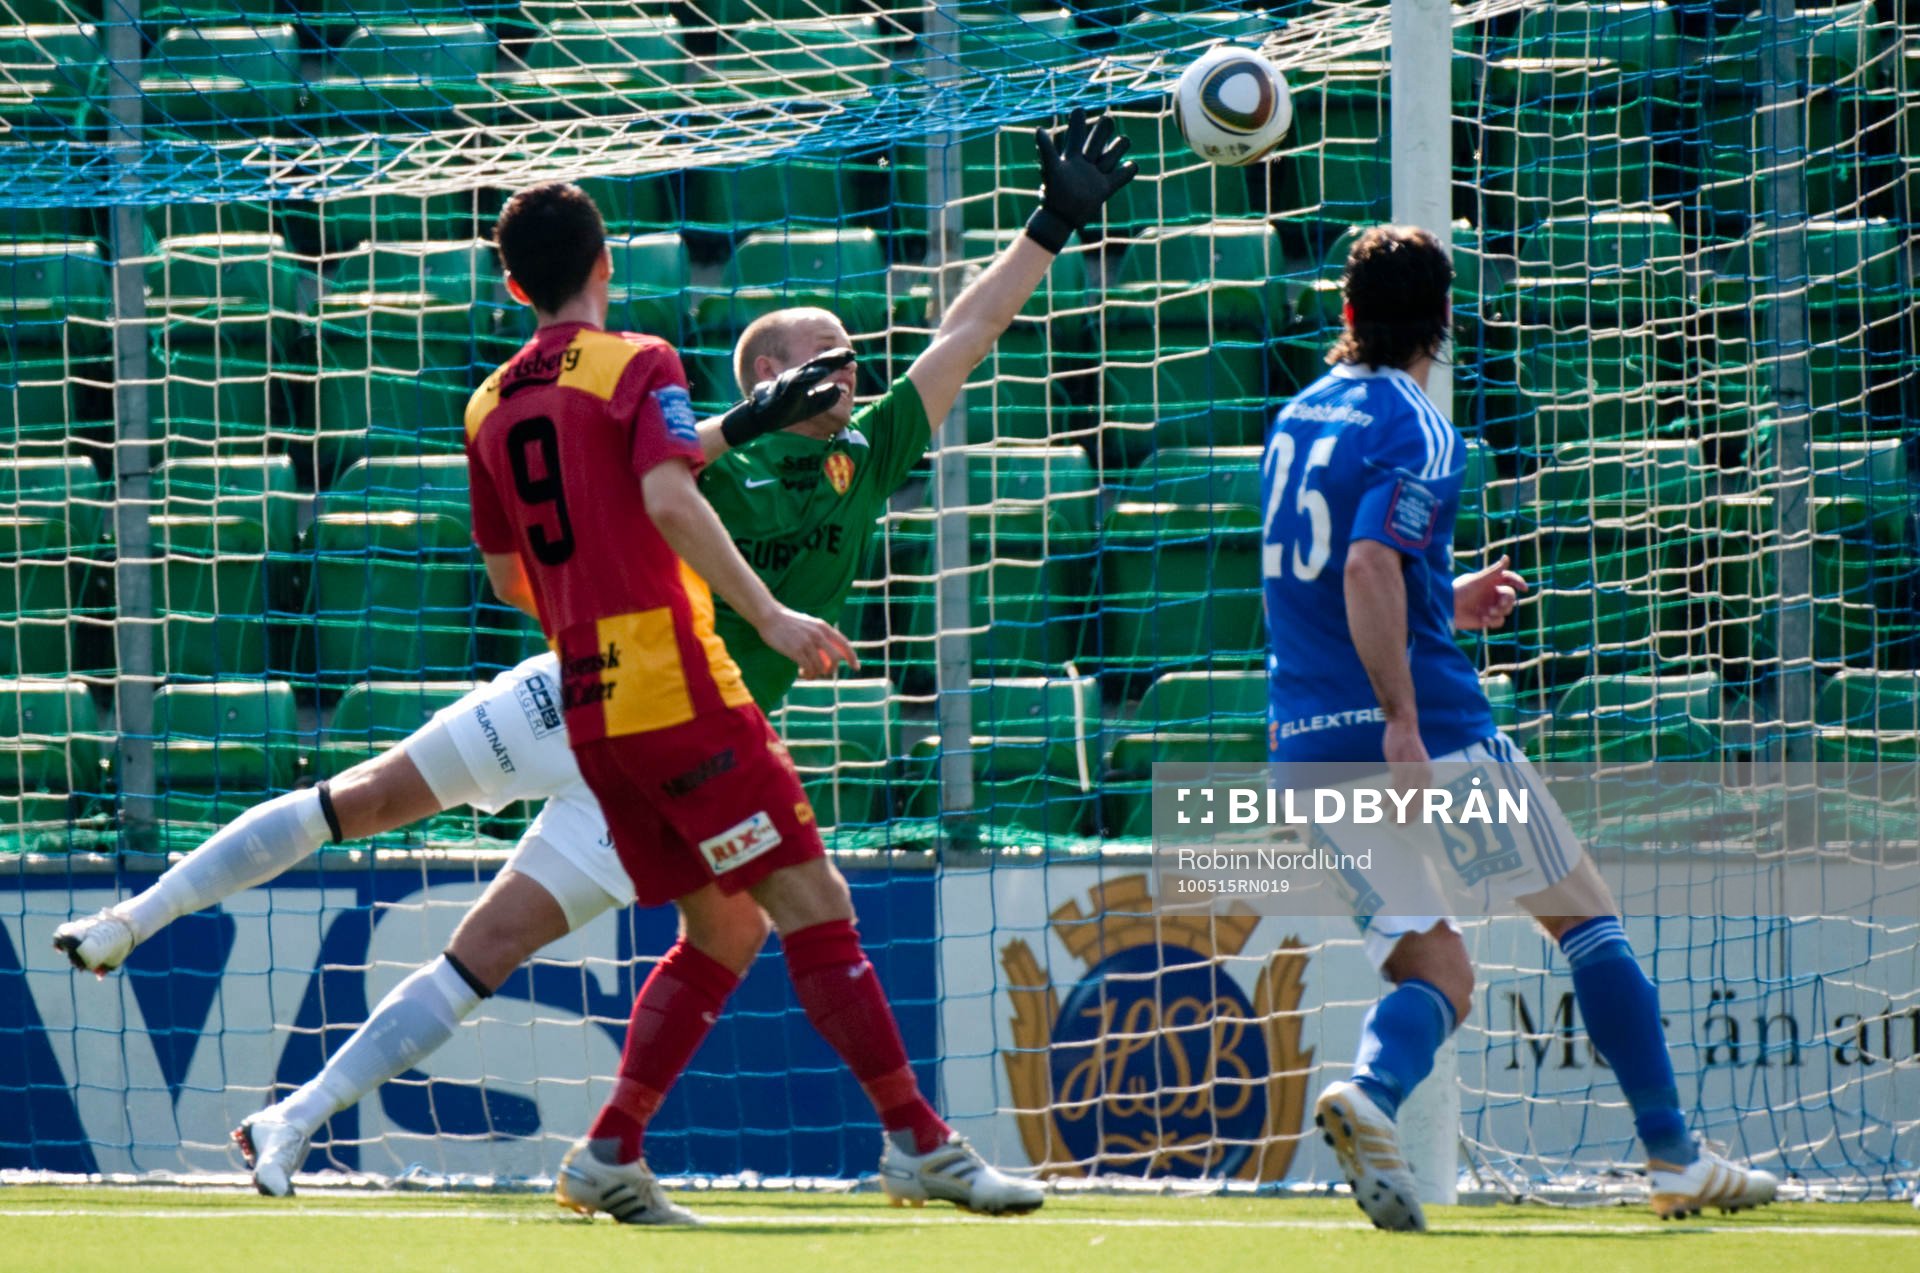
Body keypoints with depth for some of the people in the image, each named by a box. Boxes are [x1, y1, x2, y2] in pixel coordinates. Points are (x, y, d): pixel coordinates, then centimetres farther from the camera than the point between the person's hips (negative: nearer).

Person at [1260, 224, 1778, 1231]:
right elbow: (1367, 568, -25)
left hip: (1307, 738, 7)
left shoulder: (1295, 421, 16)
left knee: (1436, 973, 8)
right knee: (1585, 917, 10)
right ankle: (1675, 1161, 11)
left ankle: (1369, 1090, -25)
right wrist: (1402, 722, -27)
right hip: (1432, 732, -7)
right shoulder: (1418, 432, -9)